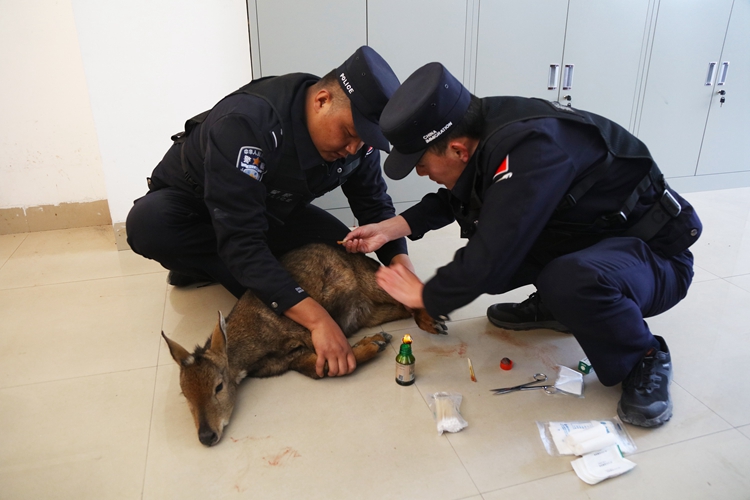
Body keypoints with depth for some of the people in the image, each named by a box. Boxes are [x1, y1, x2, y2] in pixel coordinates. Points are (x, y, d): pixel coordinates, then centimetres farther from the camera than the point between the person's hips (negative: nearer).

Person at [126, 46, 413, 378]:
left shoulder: (355, 132, -18)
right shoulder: (245, 121, -38)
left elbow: (374, 204, -7)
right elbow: (240, 240, -43)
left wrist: (402, 264, -26)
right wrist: (318, 319, -50)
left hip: (271, 211, 6)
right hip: (192, 204, -5)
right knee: (148, 224, -37)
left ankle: (202, 265, -4)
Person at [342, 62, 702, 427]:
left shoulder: (530, 149, -34)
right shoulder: (482, 127, -9)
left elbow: (488, 261, -34)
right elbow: (450, 198, 9)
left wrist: (424, 296, -15)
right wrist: (390, 228, -2)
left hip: (654, 254, -7)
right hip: (591, 235, 8)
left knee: (572, 279, -38)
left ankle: (645, 360, -7)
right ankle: (552, 306, 14)